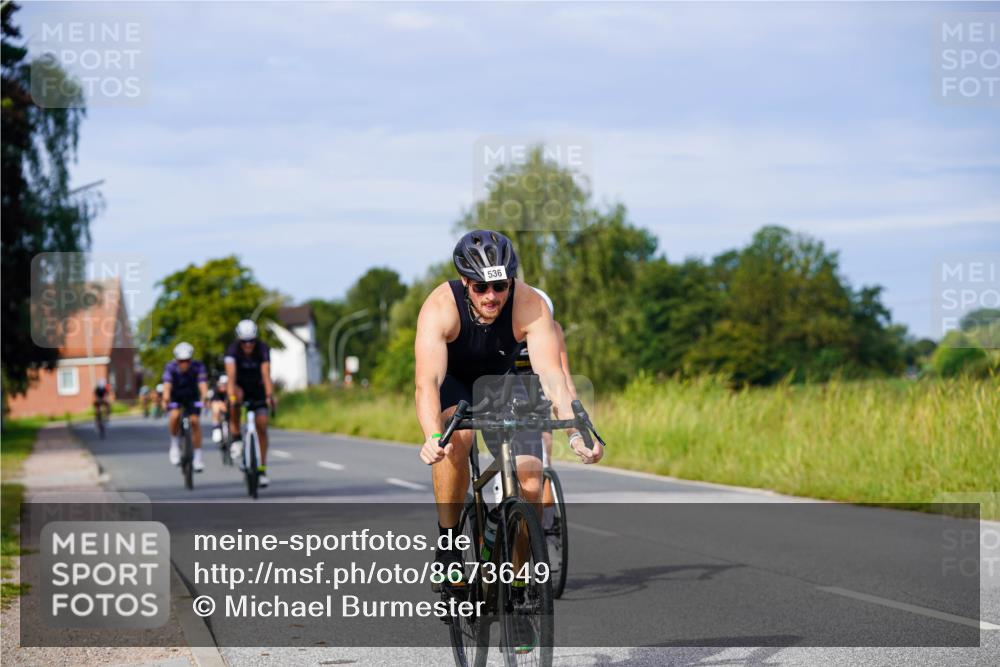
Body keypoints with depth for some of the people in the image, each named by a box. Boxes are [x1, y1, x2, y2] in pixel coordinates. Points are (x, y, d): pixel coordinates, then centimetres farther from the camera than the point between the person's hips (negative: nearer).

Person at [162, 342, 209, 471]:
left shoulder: (198, 367, -27)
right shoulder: (171, 367, -27)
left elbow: (202, 383, -39)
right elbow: (167, 384, -40)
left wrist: (204, 397, -58)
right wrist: (166, 397, -60)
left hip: (192, 397, 1)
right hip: (176, 397, -1)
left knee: (195, 421, -15)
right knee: (175, 415, -28)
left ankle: (198, 455, -3)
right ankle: (175, 444, -5)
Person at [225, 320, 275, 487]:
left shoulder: (262, 348, -24)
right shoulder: (233, 350, -26)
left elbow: (266, 374, -35)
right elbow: (231, 374, -38)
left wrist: (269, 395, -50)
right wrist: (232, 396, -53)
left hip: (257, 389, 1)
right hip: (240, 386, -1)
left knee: (262, 426, -7)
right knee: (236, 396, -37)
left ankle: (263, 468, 3)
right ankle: (236, 440, -25)